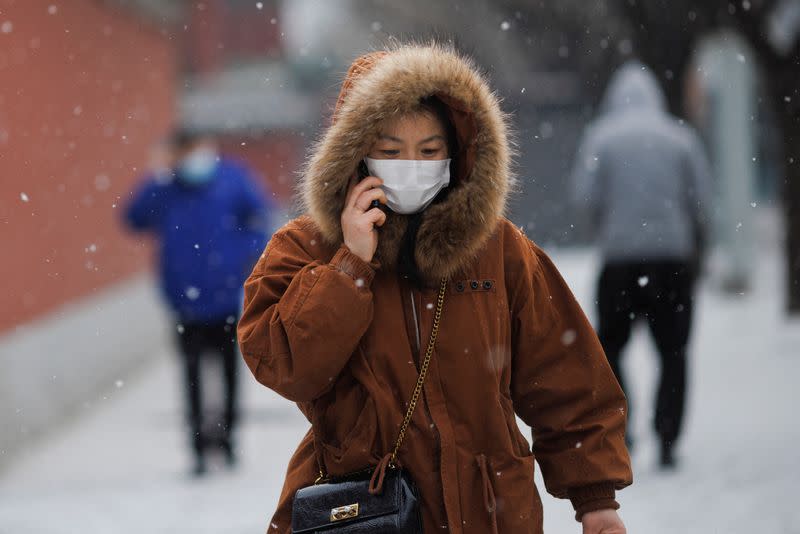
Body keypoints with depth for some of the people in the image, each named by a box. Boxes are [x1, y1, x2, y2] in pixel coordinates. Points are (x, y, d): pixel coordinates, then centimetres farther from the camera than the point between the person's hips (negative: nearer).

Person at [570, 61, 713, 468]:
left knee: (609, 347, 12)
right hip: (674, 255, 1)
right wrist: (695, 244, 14)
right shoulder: (681, 136, 3)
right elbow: (702, 198, 0)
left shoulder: (600, 136, 1)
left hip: (620, 256, -1)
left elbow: (584, 196, -6)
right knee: (673, 352, 6)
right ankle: (667, 439, -1)